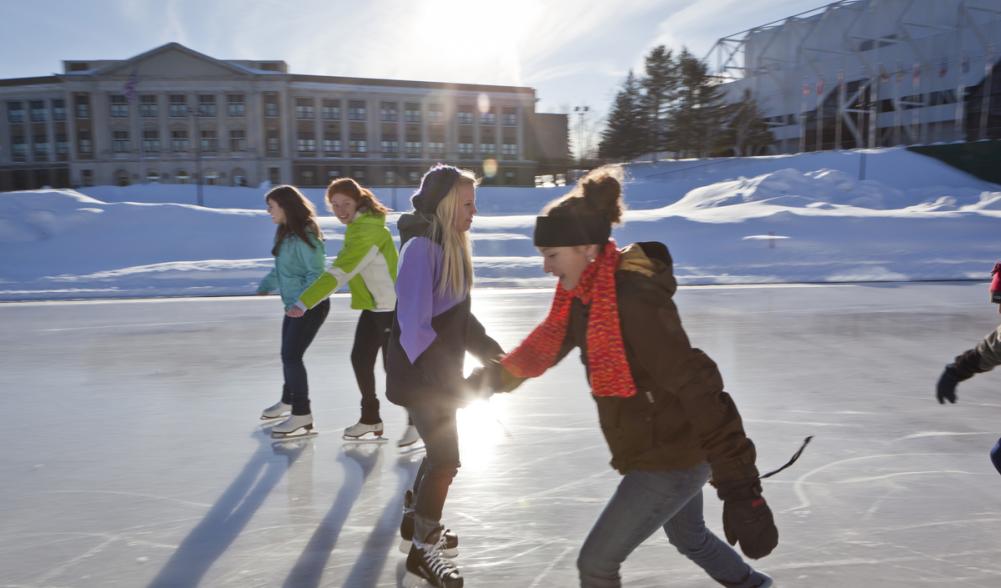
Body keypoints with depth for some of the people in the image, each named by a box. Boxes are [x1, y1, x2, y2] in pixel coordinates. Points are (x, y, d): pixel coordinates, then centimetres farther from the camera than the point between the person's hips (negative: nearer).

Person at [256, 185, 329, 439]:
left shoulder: (304, 235, -19)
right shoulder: (285, 233, 9)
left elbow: (316, 273, -22)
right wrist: (265, 286, 17)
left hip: (311, 306, -9)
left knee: (292, 356, -10)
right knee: (288, 354, 19)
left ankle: (302, 415, -1)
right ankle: (288, 401, 39)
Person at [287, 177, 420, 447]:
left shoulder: (367, 230, -24)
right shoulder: (358, 225, 8)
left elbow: (340, 272, -32)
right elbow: (344, 266, 19)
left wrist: (304, 302, -35)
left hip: (392, 307, -9)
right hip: (373, 306, 9)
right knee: (360, 359, 11)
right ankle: (370, 418, 28)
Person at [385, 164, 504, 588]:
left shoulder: (453, 244, 5)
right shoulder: (422, 248, -22)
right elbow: (415, 326, -25)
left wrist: (488, 349, 5)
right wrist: (448, 381, -24)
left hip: (441, 370, 9)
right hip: (419, 375, -8)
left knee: (441, 450, 21)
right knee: (446, 458, -1)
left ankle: (415, 518, 43)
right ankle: (423, 549, 17)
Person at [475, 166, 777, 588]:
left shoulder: (634, 303, -31)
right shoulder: (586, 291, -4)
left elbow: (697, 387, -32)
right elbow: (547, 343, 10)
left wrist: (741, 490, -32)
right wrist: (495, 375, 9)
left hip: (669, 461, -9)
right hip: (674, 452, 9)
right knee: (688, 536, 32)